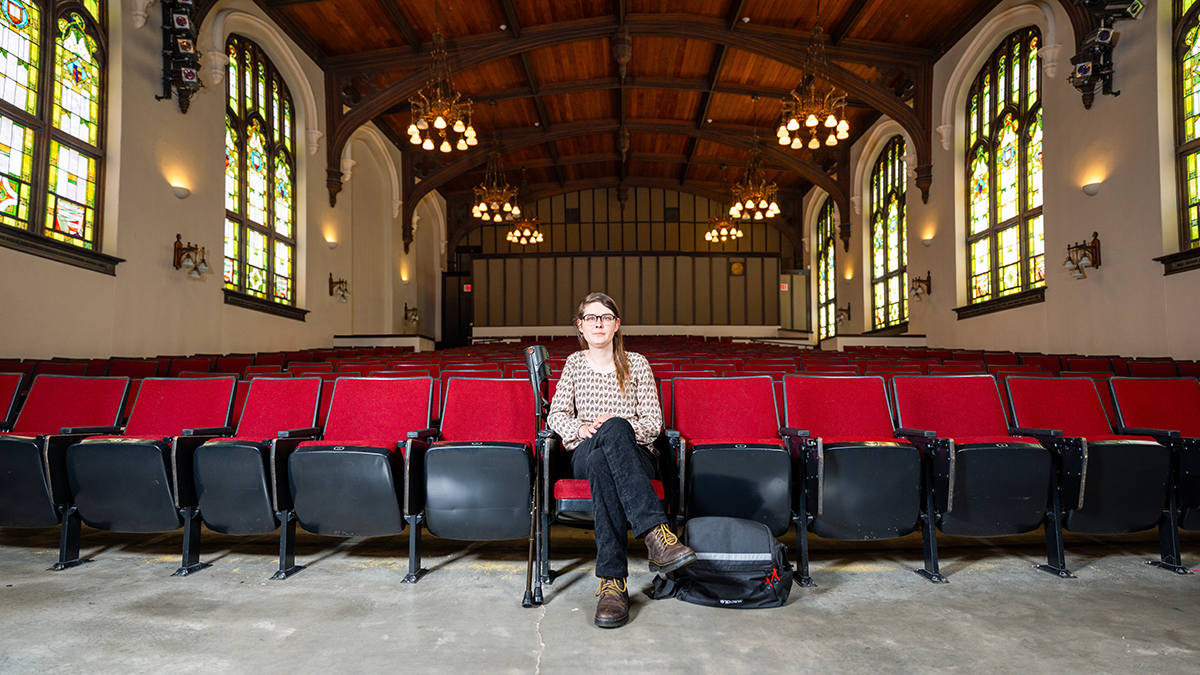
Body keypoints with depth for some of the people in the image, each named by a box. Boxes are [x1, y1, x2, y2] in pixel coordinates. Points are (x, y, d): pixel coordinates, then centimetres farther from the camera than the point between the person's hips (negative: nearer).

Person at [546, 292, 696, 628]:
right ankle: (655, 531, -49)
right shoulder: (575, 363, 16)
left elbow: (654, 422, 4)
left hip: (633, 453, -1)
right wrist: (579, 428, -11)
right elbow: (556, 414, 12)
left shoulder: (636, 363, 10)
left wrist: (617, 424, -16)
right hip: (584, 453, 1)